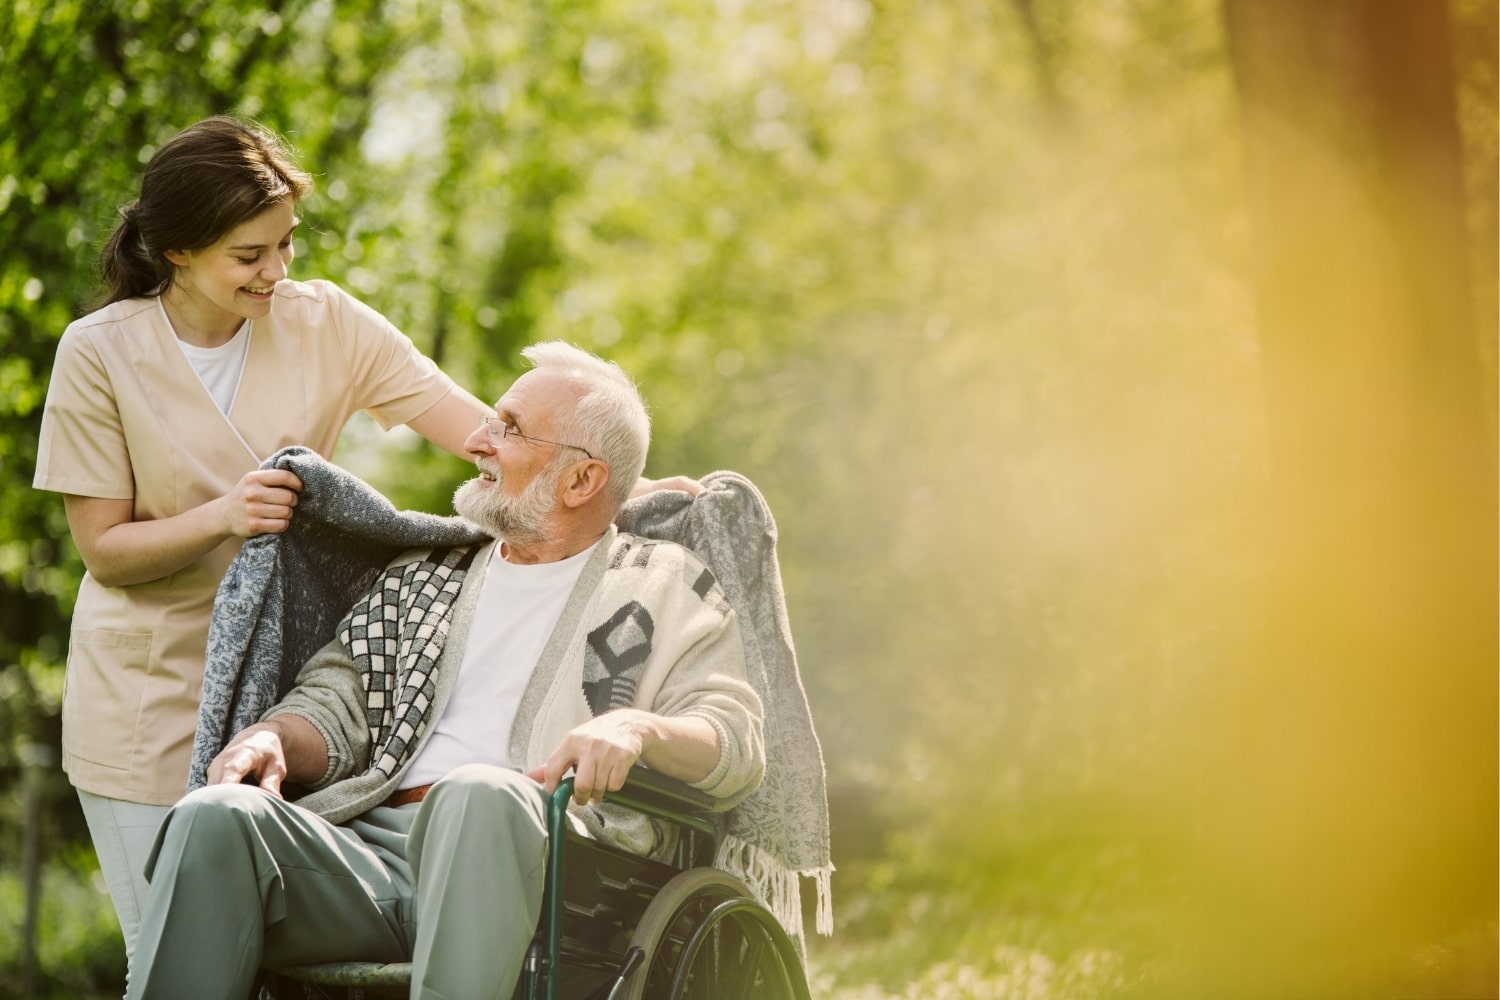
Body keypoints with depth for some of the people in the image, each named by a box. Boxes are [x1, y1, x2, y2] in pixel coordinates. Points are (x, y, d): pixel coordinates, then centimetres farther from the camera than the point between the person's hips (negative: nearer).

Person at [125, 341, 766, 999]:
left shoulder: (666, 588, 17)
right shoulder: (421, 580, 31)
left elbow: (736, 745, 5)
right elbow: (336, 703, 23)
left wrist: (636, 727, -17)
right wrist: (273, 739, -1)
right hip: (373, 843, 4)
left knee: (478, 793, -40)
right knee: (214, 817, -26)